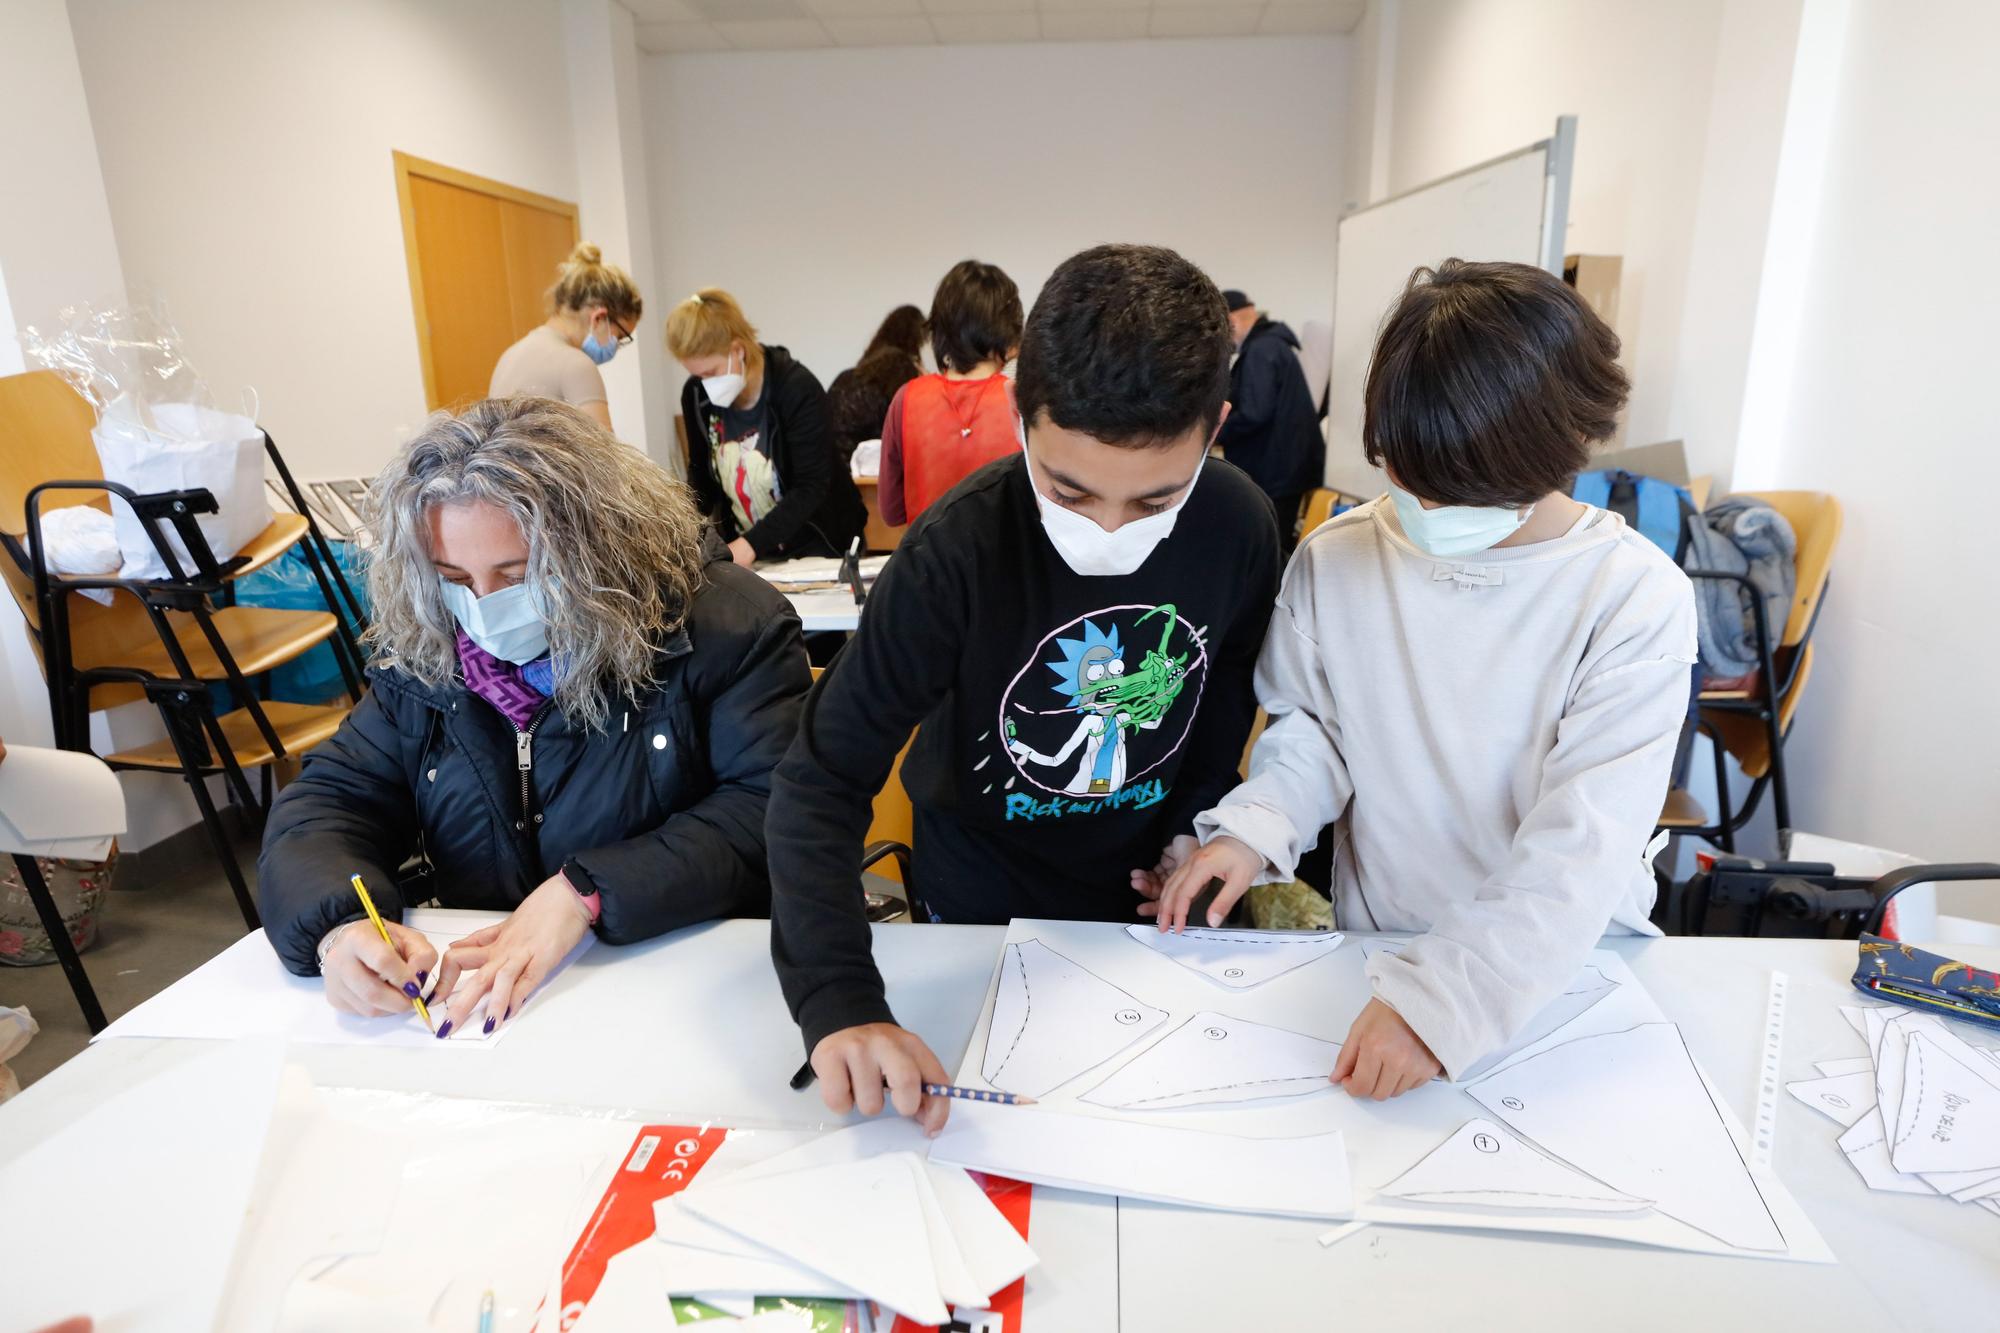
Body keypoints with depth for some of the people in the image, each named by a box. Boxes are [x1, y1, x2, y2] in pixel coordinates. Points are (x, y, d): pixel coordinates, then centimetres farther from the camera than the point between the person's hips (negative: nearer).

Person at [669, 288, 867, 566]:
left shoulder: (797, 389, -22)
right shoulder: (696, 395, -6)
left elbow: (811, 487, -25)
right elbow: (701, 473, 7)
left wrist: (752, 543, -34)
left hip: (817, 544, -4)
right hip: (744, 547, 4)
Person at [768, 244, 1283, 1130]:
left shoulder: (1239, 526, -19)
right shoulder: (957, 551, -31)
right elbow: (821, 785, -31)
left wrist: (1197, 817, -4)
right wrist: (840, 1005, -41)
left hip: (1151, 891, 3)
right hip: (984, 904, -2)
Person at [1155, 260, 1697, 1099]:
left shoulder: (1635, 598, -14)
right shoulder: (1335, 563, -6)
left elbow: (1584, 838, -20)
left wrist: (1445, 997, -28)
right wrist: (1255, 827, -14)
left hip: (1571, 961, 0)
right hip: (1375, 939, 1)